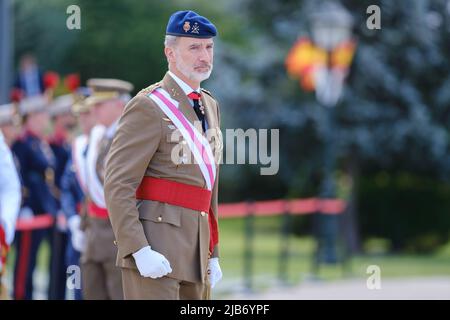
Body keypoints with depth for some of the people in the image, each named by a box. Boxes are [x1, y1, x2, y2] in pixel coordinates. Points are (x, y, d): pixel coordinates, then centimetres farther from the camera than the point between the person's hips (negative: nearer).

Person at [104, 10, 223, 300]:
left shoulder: (210, 106, 17)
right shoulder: (149, 107, -9)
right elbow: (118, 186, -14)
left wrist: (213, 254, 20)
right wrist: (140, 251, -23)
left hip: (195, 251, 8)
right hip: (155, 249, -8)